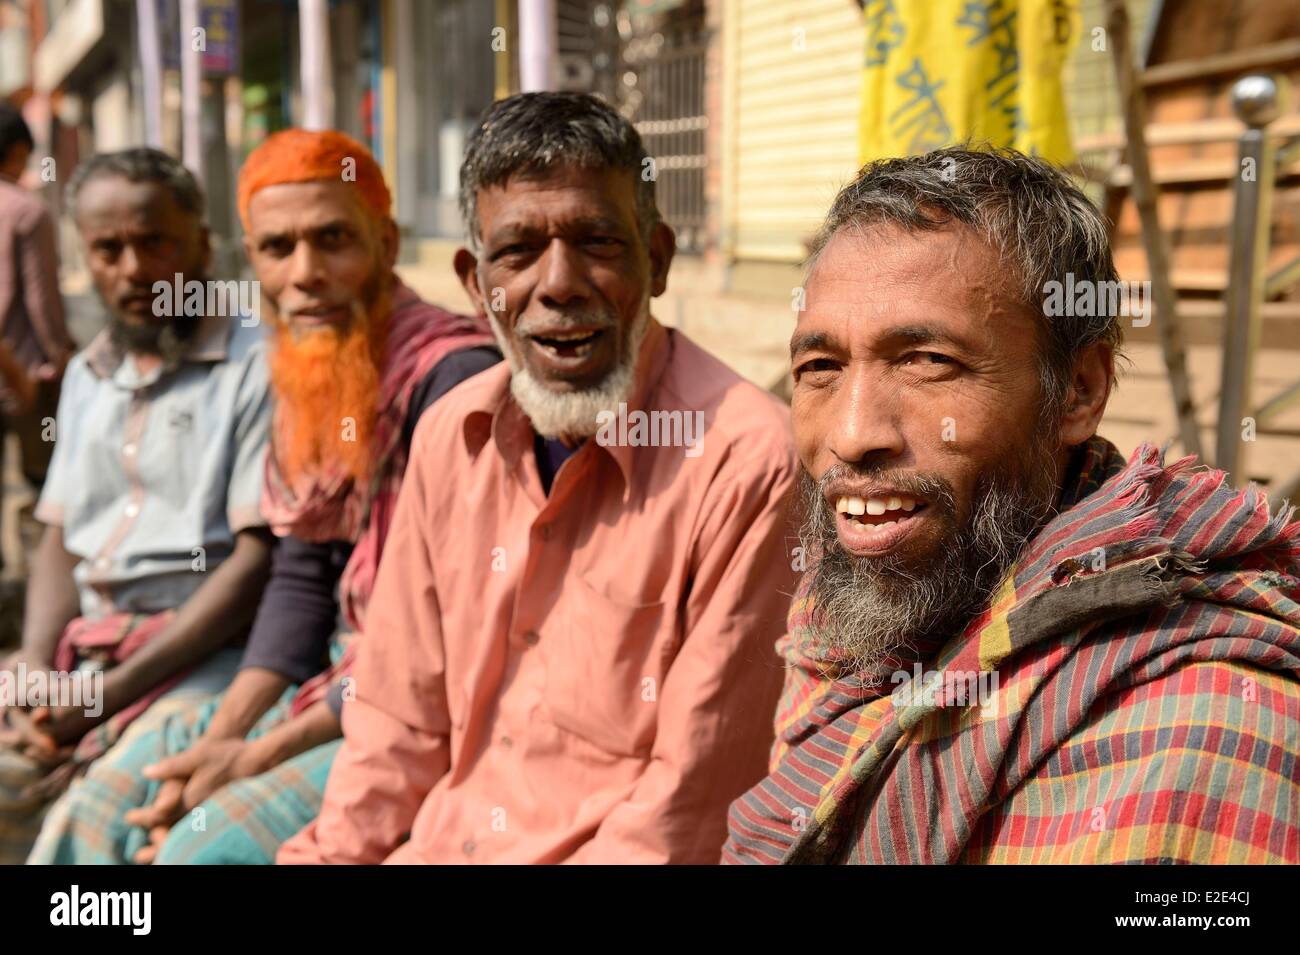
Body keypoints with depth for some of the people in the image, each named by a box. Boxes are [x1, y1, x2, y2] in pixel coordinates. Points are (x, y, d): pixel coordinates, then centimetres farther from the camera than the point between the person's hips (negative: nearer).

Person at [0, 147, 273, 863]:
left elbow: (260, 557, -13)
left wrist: (112, 690, -15)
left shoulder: (259, 366, -6)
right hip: (82, 645, 7)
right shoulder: (87, 375, 18)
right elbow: (60, 537, 19)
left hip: (200, 645, -6)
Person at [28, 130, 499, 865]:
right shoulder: (308, 379, 6)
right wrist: (216, 743, -3)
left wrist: (257, 757, -17)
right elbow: (302, 579, 10)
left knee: (208, 844, -20)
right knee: (101, 810, 3)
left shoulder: (453, 377, -20)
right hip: (348, 682, 8)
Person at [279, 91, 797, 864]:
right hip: (438, 840, 6)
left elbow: (694, 802, -15)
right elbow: (403, 724, 8)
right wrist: (328, 852, -2)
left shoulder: (746, 460, -19)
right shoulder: (450, 437, 3)